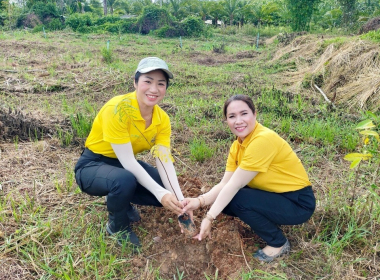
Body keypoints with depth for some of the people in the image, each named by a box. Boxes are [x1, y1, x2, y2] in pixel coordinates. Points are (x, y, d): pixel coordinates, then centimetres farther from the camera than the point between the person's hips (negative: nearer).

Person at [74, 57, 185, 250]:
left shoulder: (162, 119, -9)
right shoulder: (117, 108, -29)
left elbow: (164, 161, -17)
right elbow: (128, 161, -31)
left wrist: (180, 200, -28)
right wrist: (160, 193, -34)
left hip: (126, 165, 6)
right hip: (93, 165, -5)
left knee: (171, 193, -9)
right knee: (125, 181, -38)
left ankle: (122, 201, 16)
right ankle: (117, 226, -4)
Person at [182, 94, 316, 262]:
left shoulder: (263, 140, -27)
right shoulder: (237, 146, -1)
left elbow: (234, 185, -28)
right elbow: (225, 184, -7)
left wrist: (209, 218, -25)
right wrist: (200, 201, -24)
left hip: (298, 202, -7)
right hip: (274, 195, 7)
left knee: (237, 199, -24)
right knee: (223, 200, -6)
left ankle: (278, 243, -1)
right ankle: (266, 222, 15)